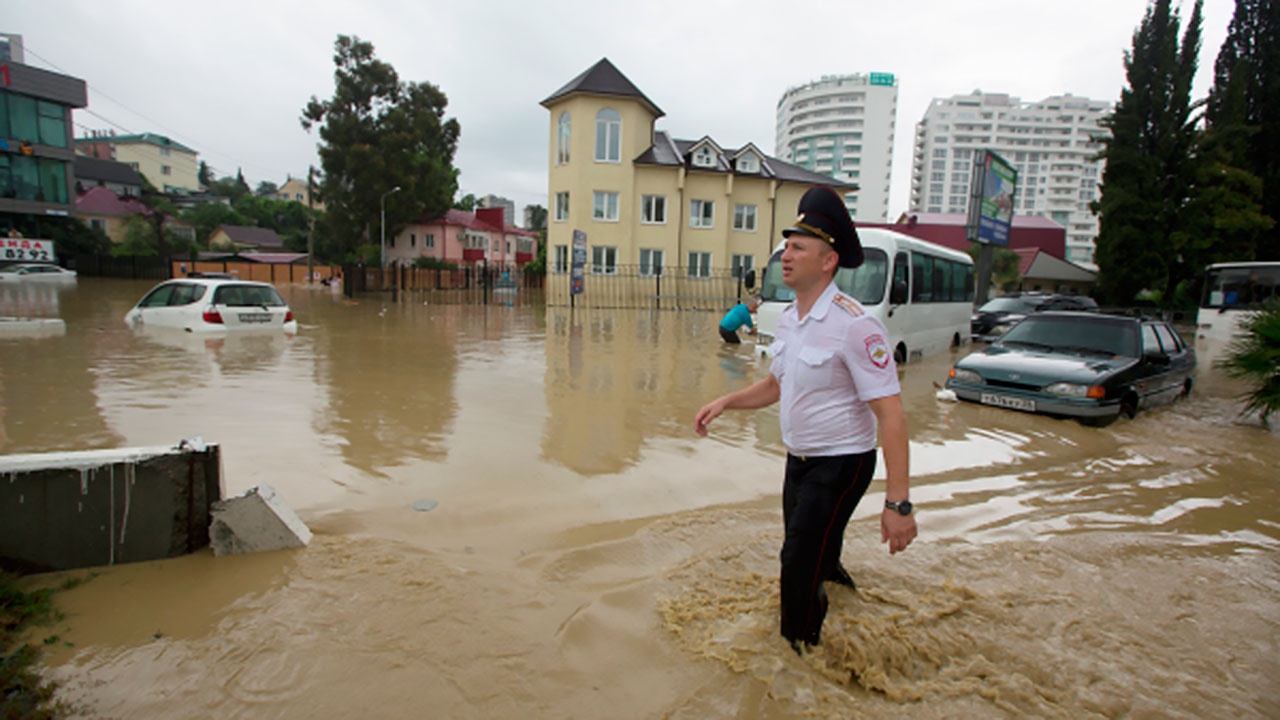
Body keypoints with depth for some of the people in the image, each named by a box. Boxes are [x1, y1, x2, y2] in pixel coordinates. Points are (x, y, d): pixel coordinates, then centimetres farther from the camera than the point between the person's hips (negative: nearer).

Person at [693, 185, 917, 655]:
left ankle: (801, 651, 21)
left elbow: (891, 414, -25)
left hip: (841, 463, -8)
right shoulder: (788, 317, 3)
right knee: (814, 557, 23)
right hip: (799, 459, 8)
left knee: (800, 567, -3)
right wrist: (726, 402, 2)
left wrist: (898, 503, -28)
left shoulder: (854, 325, -23)